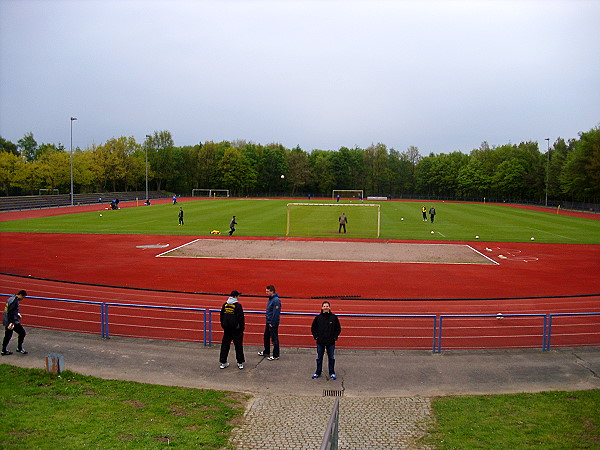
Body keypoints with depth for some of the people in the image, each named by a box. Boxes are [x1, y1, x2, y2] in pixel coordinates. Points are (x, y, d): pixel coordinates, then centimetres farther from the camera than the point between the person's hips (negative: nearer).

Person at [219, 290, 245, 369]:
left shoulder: (225, 304, 4)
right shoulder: (238, 305, -13)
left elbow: (221, 316, 11)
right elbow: (241, 317, -13)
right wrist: (242, 327, -2)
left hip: (226, 328, 5)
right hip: (236, 329, -5)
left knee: (225, 345, 11)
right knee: (238, 345, 5)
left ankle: (223, 362, 14)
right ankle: (240, 363, 9)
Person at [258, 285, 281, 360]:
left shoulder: (276, 300, -21)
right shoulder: (270, 299, 9)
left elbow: (276, 313, -22)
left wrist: (272, 323, -19)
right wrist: (267, 319, 14)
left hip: (273, 323, -10)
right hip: (268, 322, 10)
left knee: (274, 339, -1)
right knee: (266, 337, 19)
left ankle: (276, 355, 7)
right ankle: (266, 352, 34)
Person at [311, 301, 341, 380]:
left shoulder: (334, 317, -2)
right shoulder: (318, 317, 0)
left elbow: (338, 328, 5)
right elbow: (313, 328, 9)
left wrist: (335, 337, -2)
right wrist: (316, 336, 1)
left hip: (331, 342, -1)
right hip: (320, 342, 1)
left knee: (331, 358, 7)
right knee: (319, 358, 9)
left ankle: (332, 373, 20)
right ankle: (318, 373, 21)